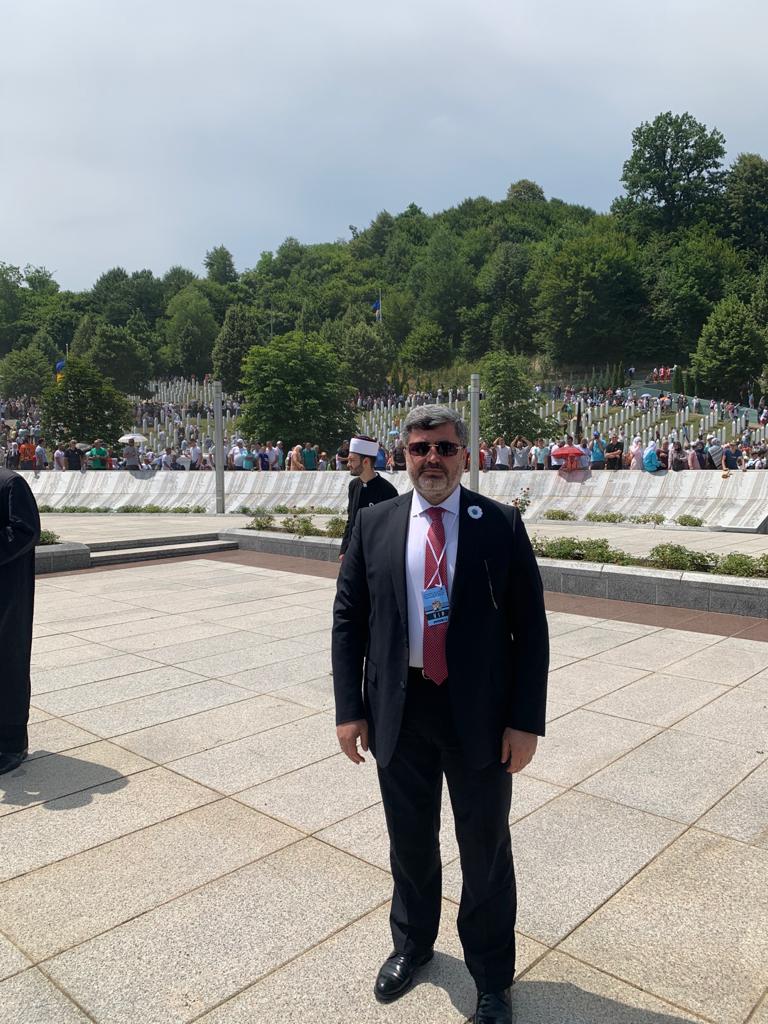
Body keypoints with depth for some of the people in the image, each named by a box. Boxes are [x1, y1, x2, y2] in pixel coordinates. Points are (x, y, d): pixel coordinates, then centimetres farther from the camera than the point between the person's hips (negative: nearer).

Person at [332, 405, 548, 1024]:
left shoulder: (502, 525, -7)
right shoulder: (374, 524, -1)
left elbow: (530, 626, -6)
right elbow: (348, 619, 2)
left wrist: (526, 720, -9)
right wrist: (350, 708, -2)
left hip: (480, 713, -1)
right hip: (399, 711, 2)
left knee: (485, 849, 15)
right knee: (410, 841, 22)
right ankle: (412, 943, 50)